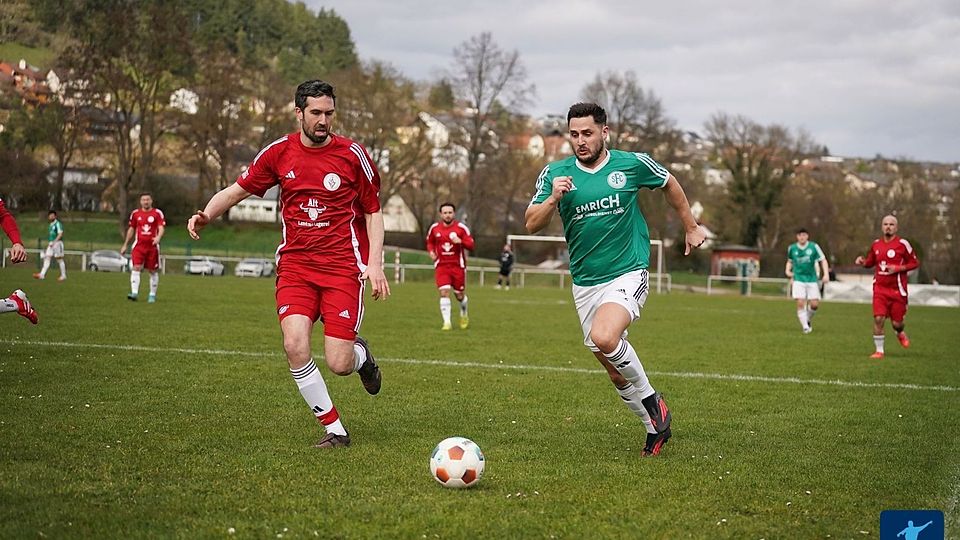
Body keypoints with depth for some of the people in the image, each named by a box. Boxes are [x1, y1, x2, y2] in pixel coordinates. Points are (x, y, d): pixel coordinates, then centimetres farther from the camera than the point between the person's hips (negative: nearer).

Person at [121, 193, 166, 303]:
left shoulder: (158, 213, 1)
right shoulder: (135, 213, 9)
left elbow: (161, 227, -8)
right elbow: (131, 229, 17)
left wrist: (158, 237, -29)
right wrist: (125, 245, 17)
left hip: (152, 246, -1)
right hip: (138, 245, 1)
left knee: (153, 271, 5)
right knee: (136, 268, -14)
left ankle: (152, 295, 16)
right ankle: (134, 293, -19)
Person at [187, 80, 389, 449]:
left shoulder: (352, 155, -1)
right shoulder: (279, 153, 2)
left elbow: (373, 211, 8)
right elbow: (237, 190, 11)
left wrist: (375, 264, -4)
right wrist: (206, 214, -9)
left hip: (342, 267, -2)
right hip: (295, 265, 2)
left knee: (339, 365, -10)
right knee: (295, 346, -21)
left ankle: (360, 355, 30)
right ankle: (334, 429, -4)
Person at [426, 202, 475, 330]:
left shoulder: (461, 228, -4)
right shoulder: (434, 228, 3)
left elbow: (471, 245, -5)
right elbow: (430, 242, 19)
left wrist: (461, 242, -24)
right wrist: (431, 251, -1)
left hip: (458, 266, -1)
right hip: (441, 266, 1)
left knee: (460, 295, 8)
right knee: (444, 292, -15)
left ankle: (464, 315, 39)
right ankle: (447, 322, -11)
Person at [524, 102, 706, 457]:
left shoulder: (632, 164, -5)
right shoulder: (555, 173, -3)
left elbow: (669, 184, 14)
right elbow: (532, 225, -7)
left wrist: (691, 227, 21)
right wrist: (553, 199, -25)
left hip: (628, 273, -4)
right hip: (584, 284, 4)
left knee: (604, 338, -30)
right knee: (615, 370, 8)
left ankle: (650, 399, -7)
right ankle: (655, 427, 28)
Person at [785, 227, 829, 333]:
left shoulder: (814, 247, -4)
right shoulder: (792, 248, 3)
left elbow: (823, 260, -1)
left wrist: (826, 274, -13)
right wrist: (788, 270, 1)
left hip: (812, 279, 0)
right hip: (798, 280, 0)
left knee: (814, 304, -5)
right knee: (800, 303, -15)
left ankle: (808, 320, 25)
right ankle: (805, 326, -5)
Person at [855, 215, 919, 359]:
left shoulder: (903, 244, -6)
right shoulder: (876, 244, 7)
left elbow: (915, 263, -1)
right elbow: (871, 262, 22)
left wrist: (898, 268, -15)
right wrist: (863, 261, -1)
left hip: (897, 290, -2)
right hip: (879, 289, 2)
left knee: (896, 323, 3)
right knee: (878, 319, -11)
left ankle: (900, 333, 40)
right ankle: (879, 351, 0)